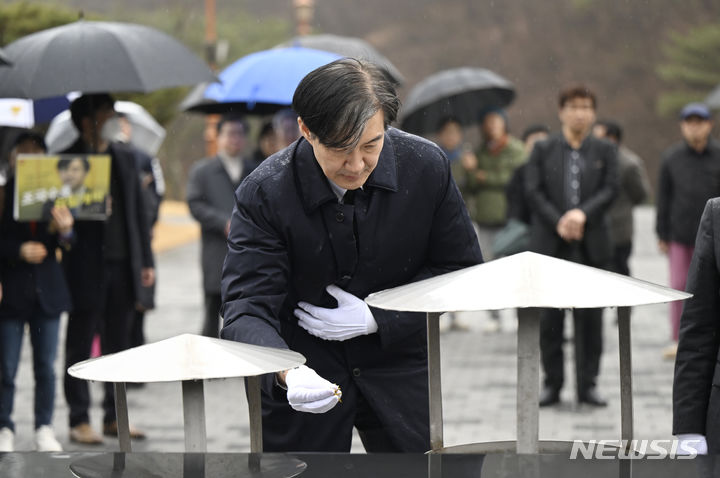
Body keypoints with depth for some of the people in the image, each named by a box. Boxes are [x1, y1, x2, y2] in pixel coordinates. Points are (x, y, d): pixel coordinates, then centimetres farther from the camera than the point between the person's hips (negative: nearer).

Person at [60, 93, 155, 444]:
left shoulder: (124, 157, 12)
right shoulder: (68, 161, -5)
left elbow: (138, 210, 14)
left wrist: (146, 260, 11)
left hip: (123, 265, 5)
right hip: (86, 267, -5)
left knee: (118, 344, 10)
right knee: (81, 345, 1)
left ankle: (114, 416, 18)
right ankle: (79, 421, 5)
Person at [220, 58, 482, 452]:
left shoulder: (426, 167, -11)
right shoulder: (263, 195, -18)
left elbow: (461, 269, -1)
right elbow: (247, 308, -21)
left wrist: (377, 318, -14)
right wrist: (286, 373, -43)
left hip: (400, 367, 2)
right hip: (306, 366, -2)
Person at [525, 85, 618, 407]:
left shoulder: (605, 151, 10)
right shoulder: (543, 150, 7)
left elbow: (610, 190, -1)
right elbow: (532, 191, -1)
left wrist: (582, 213, -17)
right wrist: (558, 222, -13)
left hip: (591, 245, 1)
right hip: (550, 244, 0)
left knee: (590, 315, 1)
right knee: (550, 315, 2)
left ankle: (587, 384, 7)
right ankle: (552, 383, 10)